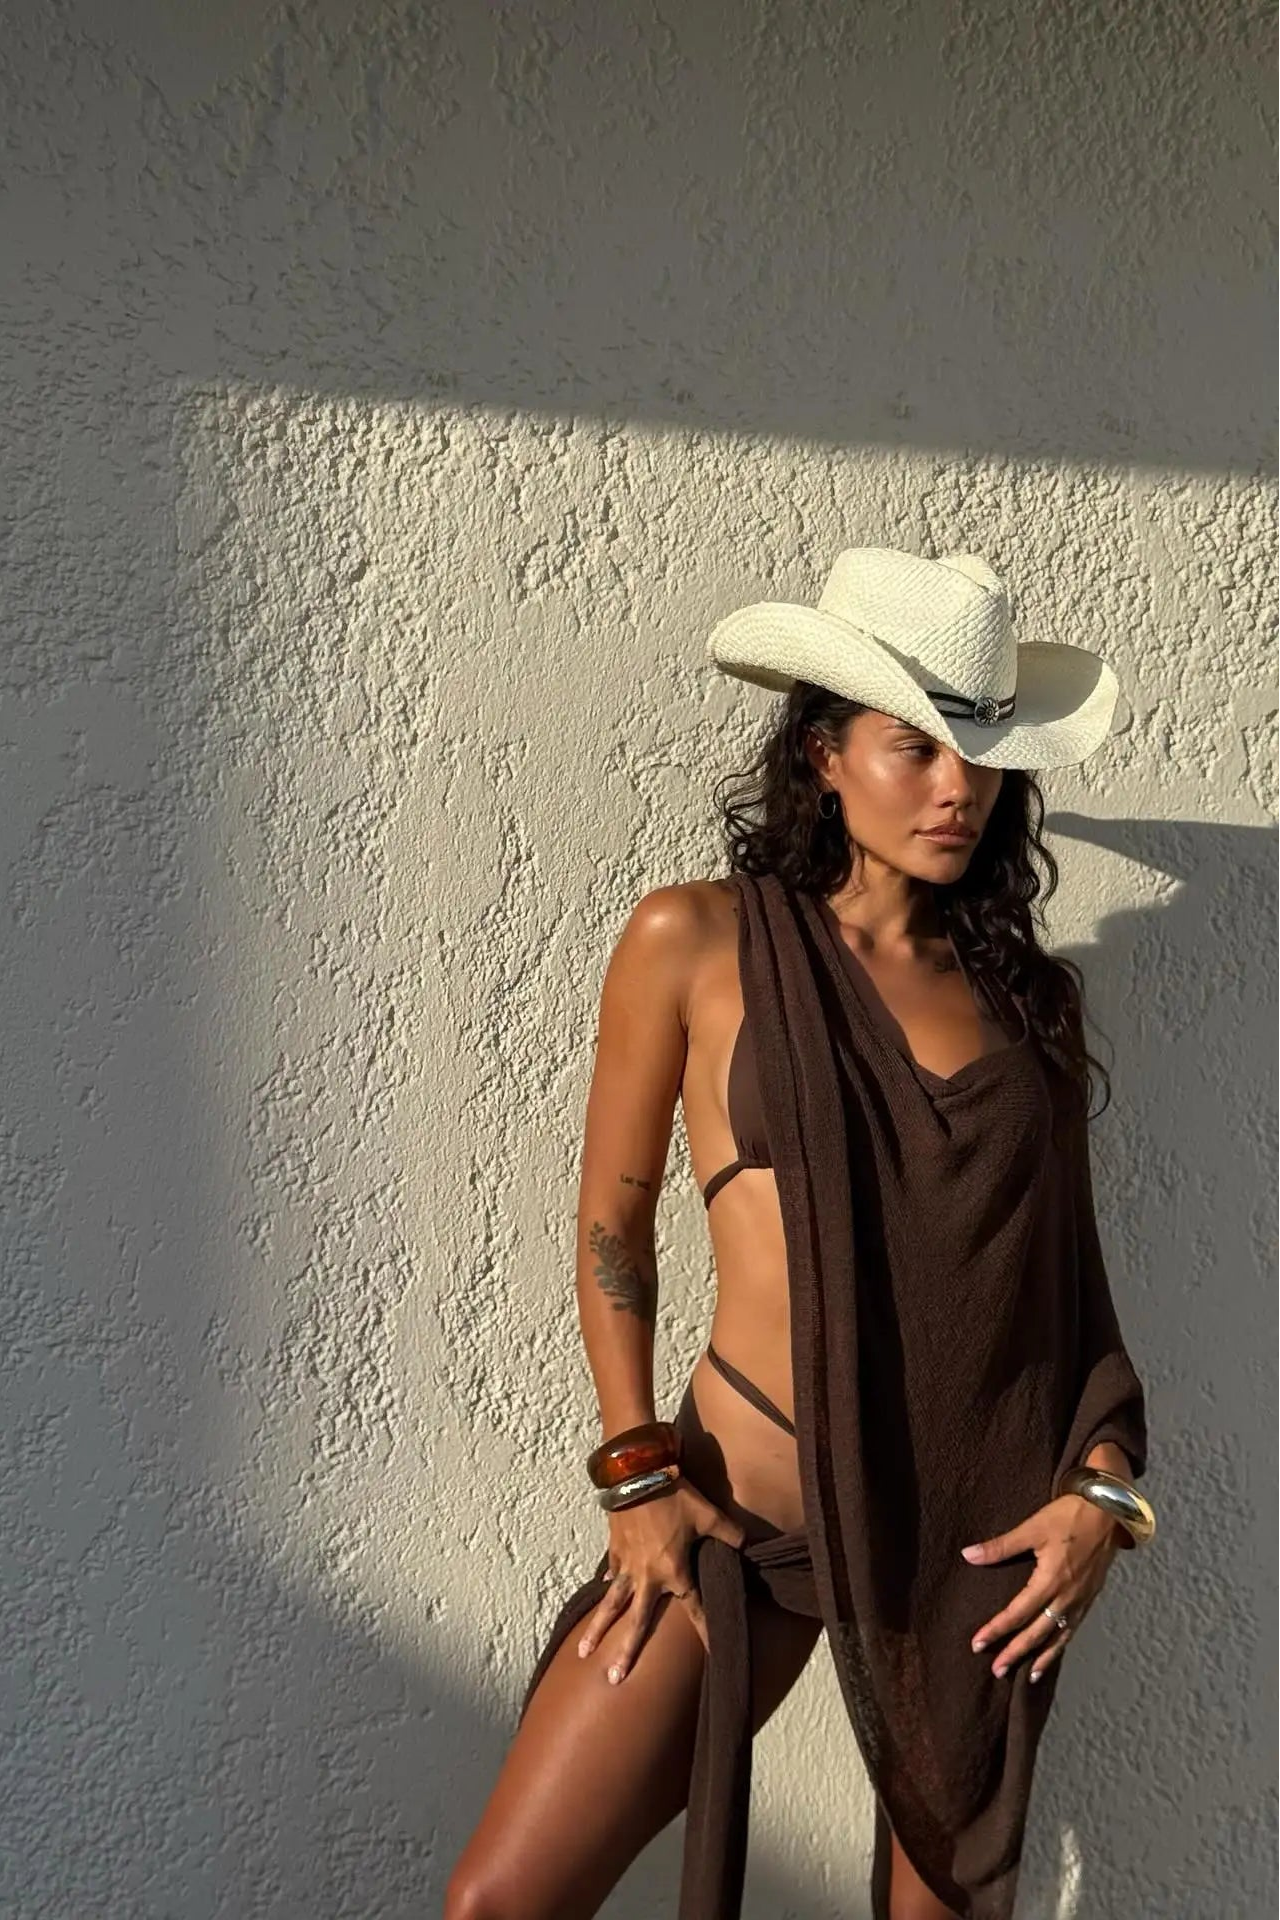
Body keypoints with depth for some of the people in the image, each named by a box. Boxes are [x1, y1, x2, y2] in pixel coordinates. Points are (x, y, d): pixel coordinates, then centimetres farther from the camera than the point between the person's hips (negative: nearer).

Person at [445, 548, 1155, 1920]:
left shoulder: (1025, 989, 4)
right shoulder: (696, 941, -6)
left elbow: (1070, 1258, 10)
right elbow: (614, 1222, -1)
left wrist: (1101, 1484, -1)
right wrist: (637, 1471, -5)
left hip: (989, 1519, 3)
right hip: (751, 1500, -2)